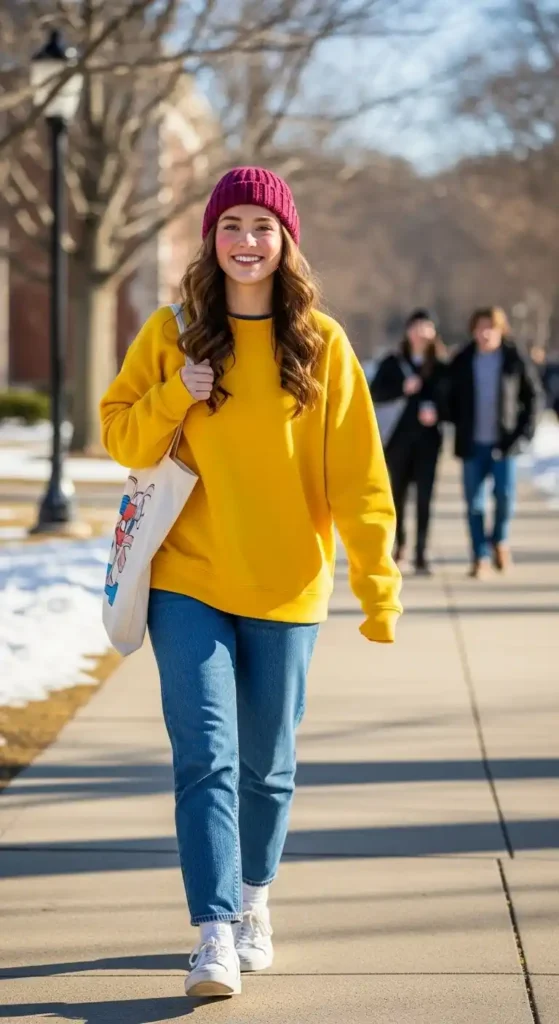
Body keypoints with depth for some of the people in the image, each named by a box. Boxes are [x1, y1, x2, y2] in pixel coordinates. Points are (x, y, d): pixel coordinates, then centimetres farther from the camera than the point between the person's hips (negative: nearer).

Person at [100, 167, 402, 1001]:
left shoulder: (321, 344, -2)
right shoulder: (173, 333, 0)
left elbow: (358, 475, -4)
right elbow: (120, 437, 6)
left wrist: (378, 587, -9)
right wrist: (174, 397, -14)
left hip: (286, 589, 0)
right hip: (188, 584, 0)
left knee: (268, 765, 11)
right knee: (206, 758, -10)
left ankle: (253, 899, 33)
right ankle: (215, 936, -11)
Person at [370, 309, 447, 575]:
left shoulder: (441, 366, 3)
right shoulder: (393, 363, 6)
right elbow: (376, 393, -1)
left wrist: (436, 411, -20)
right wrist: (402, 389, -15)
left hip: (428, 439, -1)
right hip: (399, 437, 1)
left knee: (424, 498, -4)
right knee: (397, 494, 9)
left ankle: (421, 555, -2)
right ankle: (399, 546, 29)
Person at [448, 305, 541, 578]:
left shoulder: (515, 360, -2)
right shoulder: (462, 362, 3)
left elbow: (533, 394, 4)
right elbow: (452, 399, 11)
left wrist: (525, 430, -4)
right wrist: (459, 427, 0)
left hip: (504, 442, -2)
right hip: (472, 443, 2)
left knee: (505, 495, -6)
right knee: (474, 502, 1)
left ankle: (500, 539, 23)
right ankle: (480, 557, 9)